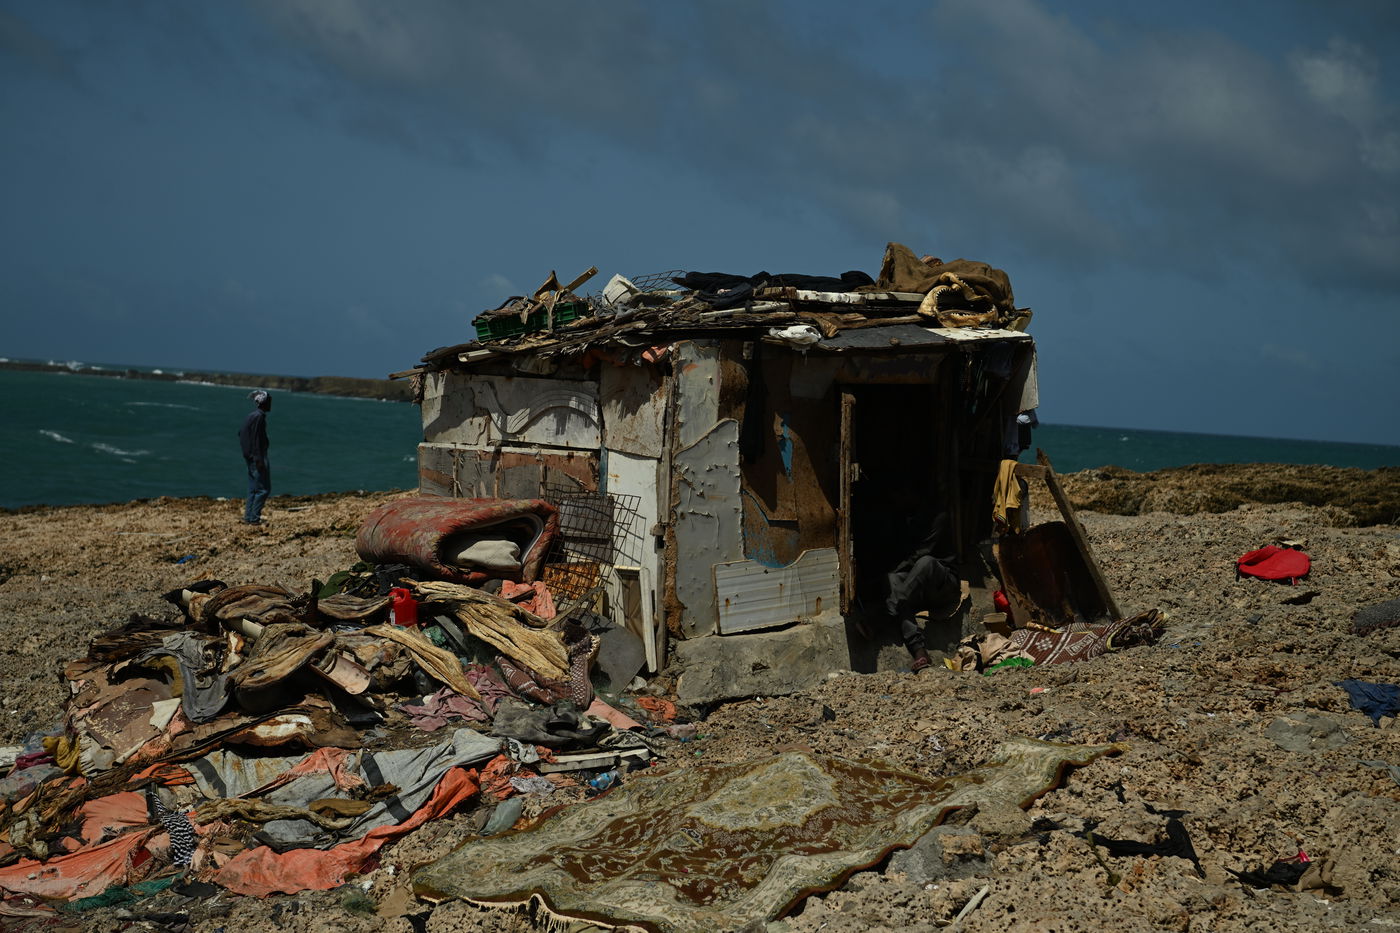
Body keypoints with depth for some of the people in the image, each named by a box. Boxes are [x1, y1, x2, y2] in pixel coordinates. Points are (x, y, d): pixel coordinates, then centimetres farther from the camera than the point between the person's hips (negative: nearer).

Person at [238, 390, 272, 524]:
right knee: (263, 488, -6)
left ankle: (248, 517, 15)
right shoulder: (259, 417, -16)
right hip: (257, 457, -10)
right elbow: (257, 439, -21)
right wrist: (259, 459, -21)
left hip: (250, 457, 10)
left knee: (253, 488, 14)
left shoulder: (251, 416, 12)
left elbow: (240, 434, 19)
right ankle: (254, 517, -6)